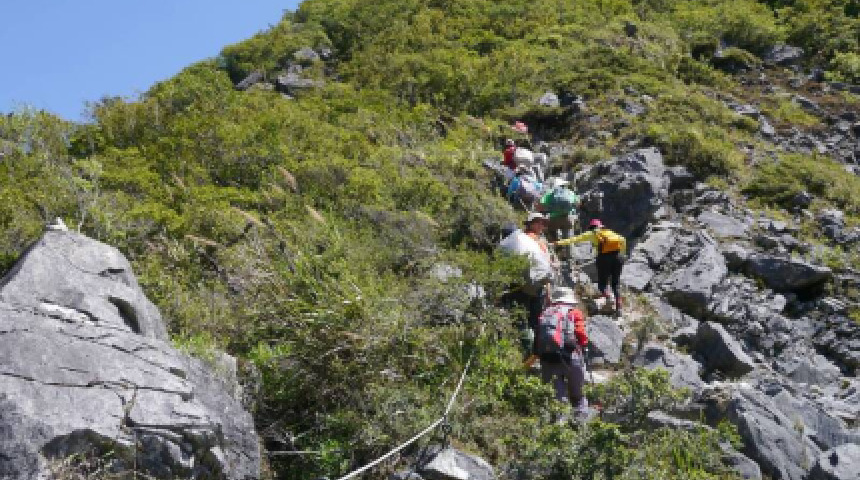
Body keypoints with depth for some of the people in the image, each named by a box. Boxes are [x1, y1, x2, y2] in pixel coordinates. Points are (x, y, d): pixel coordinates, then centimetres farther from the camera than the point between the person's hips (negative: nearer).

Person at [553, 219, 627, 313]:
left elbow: (575, 239, 12)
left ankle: (608, 298, -17)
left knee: (602, 284, 9)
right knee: (616, 283, 15)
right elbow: (622, 240, 13)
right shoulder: (610, 232, 25)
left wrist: (559, 243, 13)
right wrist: (622, 254, 20)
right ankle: (618, 307, 5)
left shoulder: (592, 234, 16)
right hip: (617, 256, 4)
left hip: (604, 257, -4)